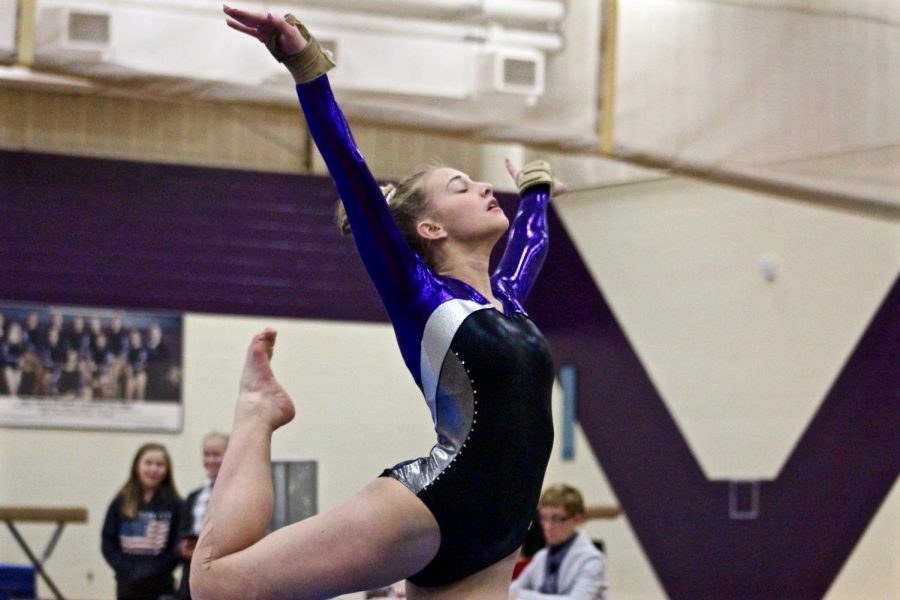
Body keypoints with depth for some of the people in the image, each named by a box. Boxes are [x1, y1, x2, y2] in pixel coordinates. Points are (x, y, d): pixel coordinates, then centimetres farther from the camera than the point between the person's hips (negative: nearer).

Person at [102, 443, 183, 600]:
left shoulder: (173, 504, -2)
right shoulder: (121, 502, 3)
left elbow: (179, 547, -6)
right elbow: (108, 542, 2)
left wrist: (156, 572, -14)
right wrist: (126, 571, -10)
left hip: (160, 586, -2)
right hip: (128, 585, 2)